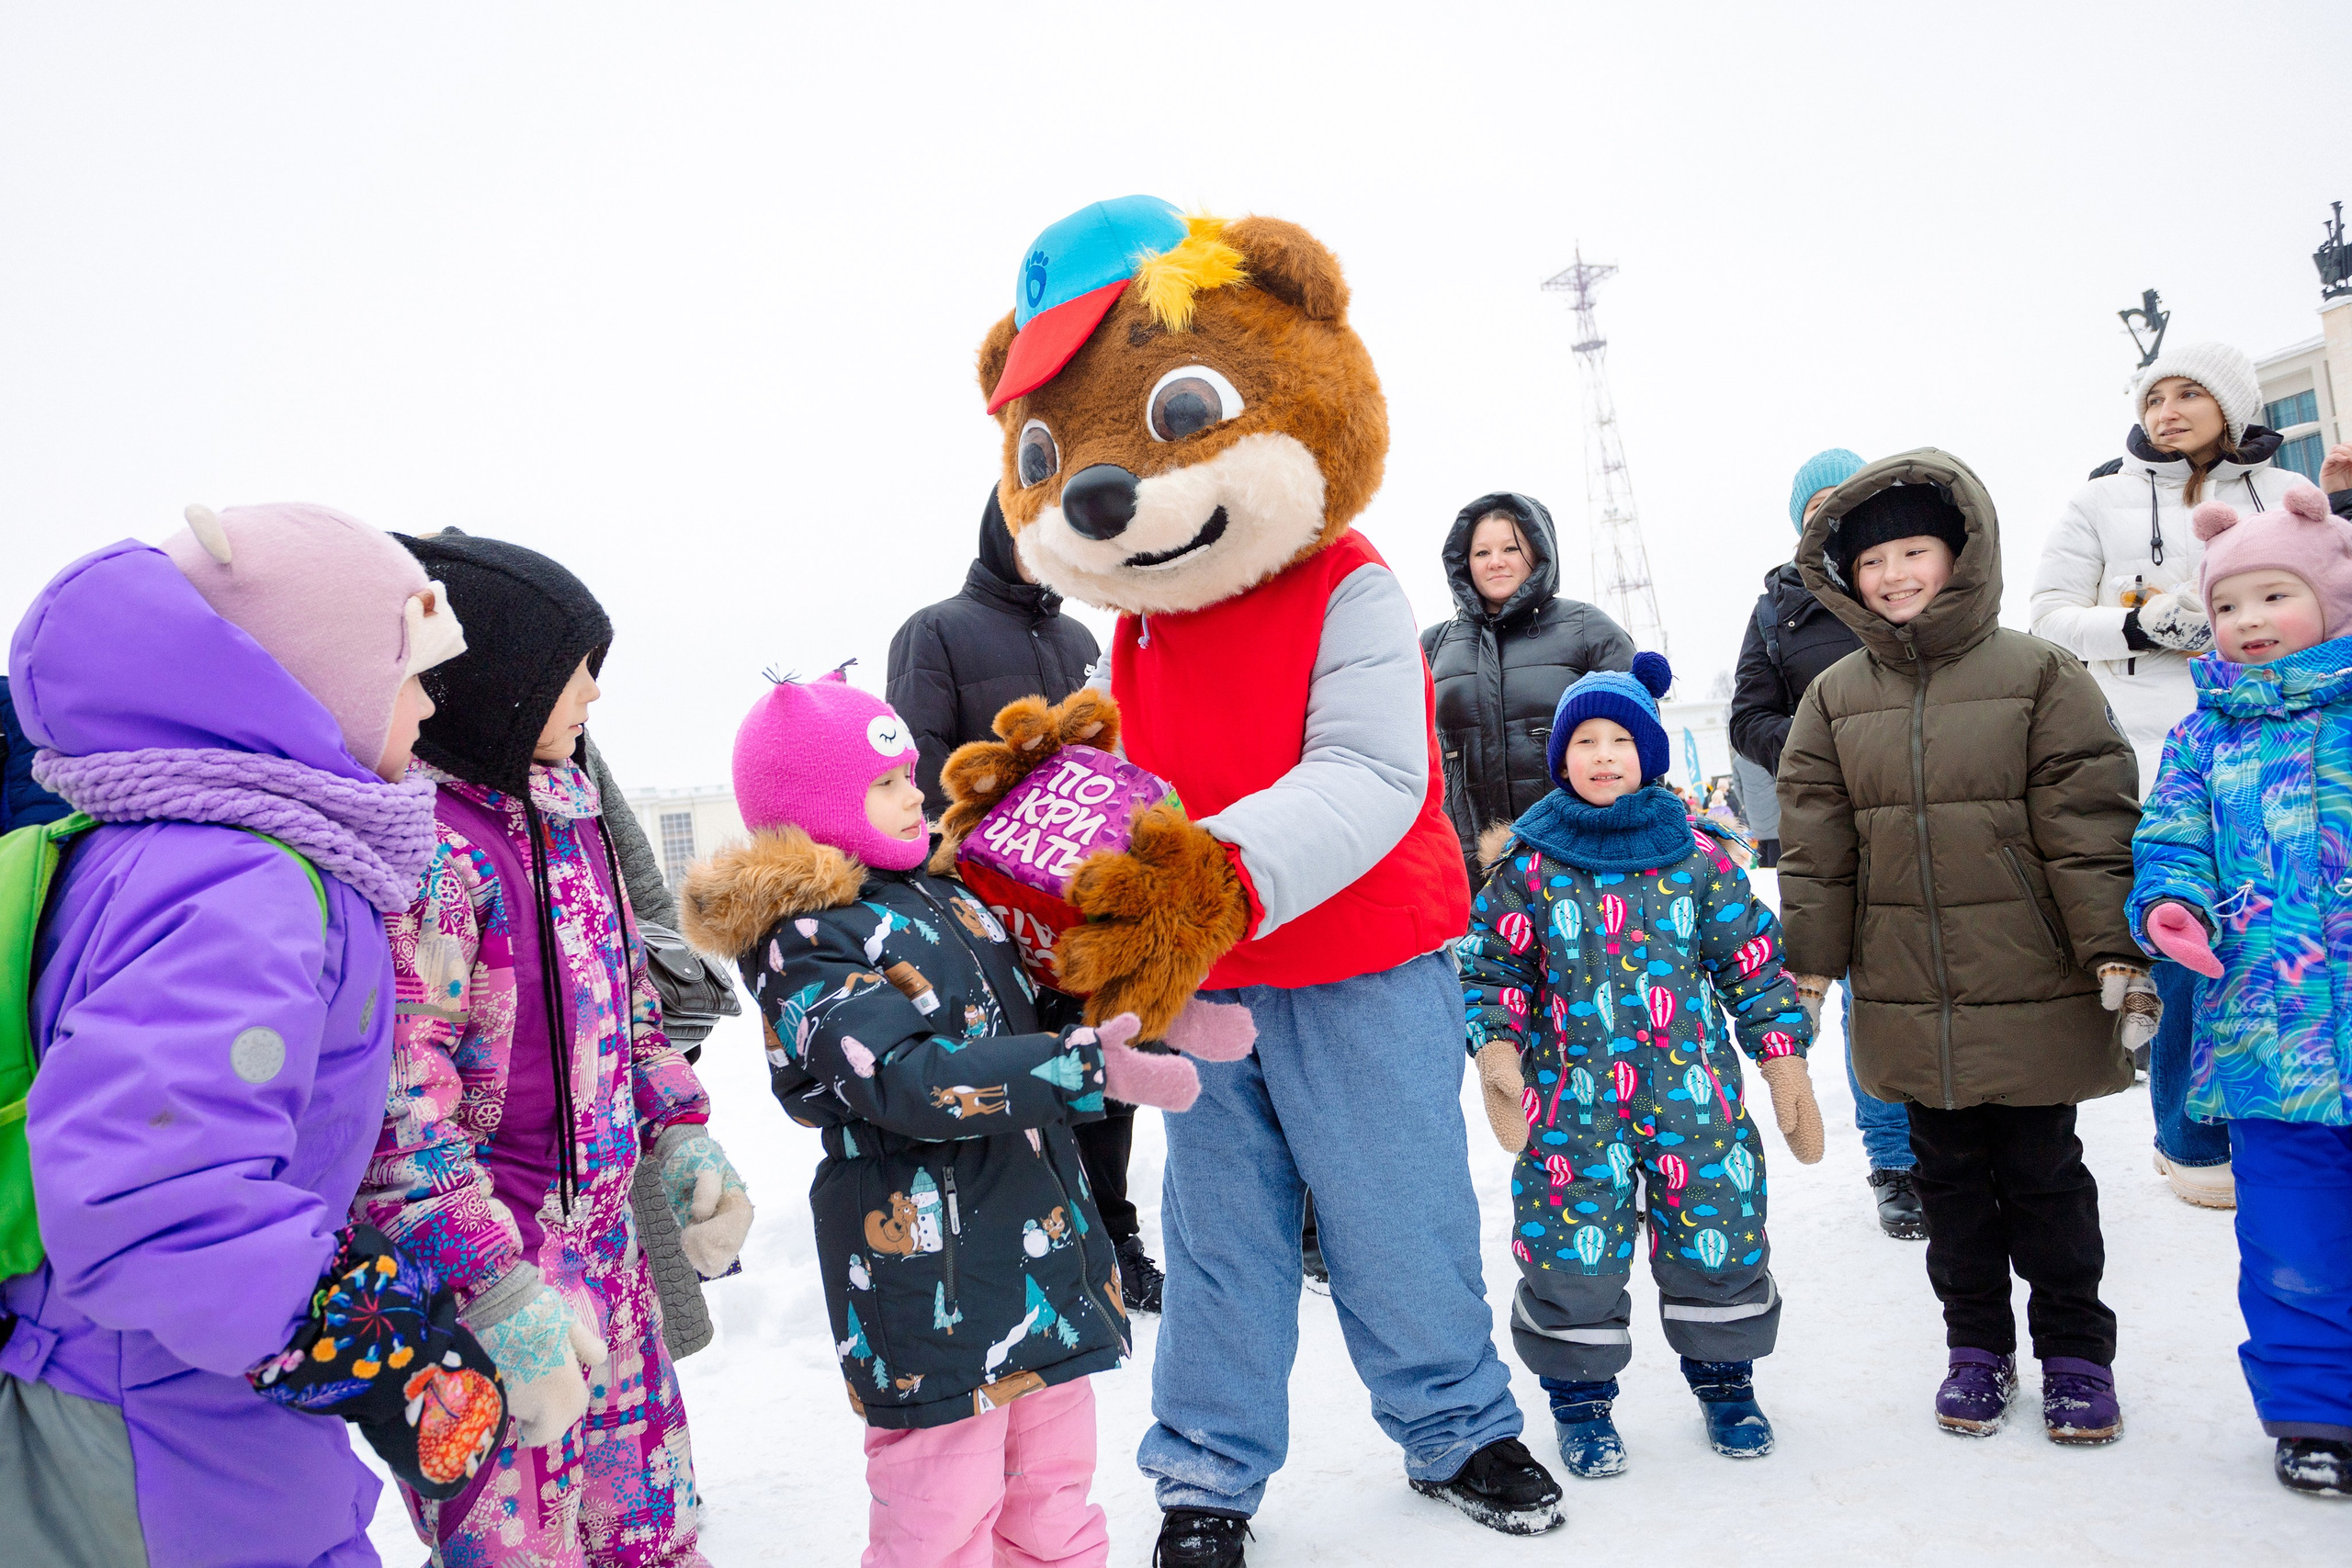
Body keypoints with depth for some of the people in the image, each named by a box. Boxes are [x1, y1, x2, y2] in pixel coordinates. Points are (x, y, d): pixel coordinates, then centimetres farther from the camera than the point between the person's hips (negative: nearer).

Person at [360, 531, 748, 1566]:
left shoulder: (567, 816, 7)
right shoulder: (423, 847, -20)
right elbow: (392, 1101, -23)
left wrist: (683, 1139, 10)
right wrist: (500, 1298, -23)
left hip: (603, 1240, 8)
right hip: (485, 1270, -8)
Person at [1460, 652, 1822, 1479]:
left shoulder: (1696, 853, 2)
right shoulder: (1528, 862, -2)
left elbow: (1753, 959, 7)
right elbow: (1492, 964, 3)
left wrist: (1783, 1057, 5)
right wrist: (1495, 1047, -10)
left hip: (1690, 1085, 2)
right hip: (1572, 1094, -1)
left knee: (1718, 1238, 8)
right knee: (1572, 1249, 2)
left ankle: (1724, 1380, 34)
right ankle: (1581, 1396, 24)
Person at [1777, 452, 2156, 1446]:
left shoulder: (2041, 675, -3)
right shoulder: (1835, 699, 5)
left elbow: (2091, 829, -6)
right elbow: (1814, 850, 5)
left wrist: (2119, 960, -10)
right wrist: (1808, 974, 3)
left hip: (2032, 990, -3)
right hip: (1907, 1000, 3)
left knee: (2044, 1175, 9)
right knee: (1949, 1175, 14)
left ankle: (2074, 1349, 27)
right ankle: (1978, 1343, 30)